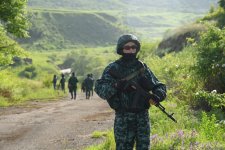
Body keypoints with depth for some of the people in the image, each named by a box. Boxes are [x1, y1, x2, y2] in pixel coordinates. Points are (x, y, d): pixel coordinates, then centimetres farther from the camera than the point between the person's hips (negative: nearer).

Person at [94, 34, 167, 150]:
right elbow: (99, 89, -11)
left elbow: (159, 86, 10)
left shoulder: (143, 67, 9)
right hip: (123, 118, -3)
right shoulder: (113, 69, -2)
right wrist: (116, 86, -29)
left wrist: (157, 96, -13)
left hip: (143, 117, 3)